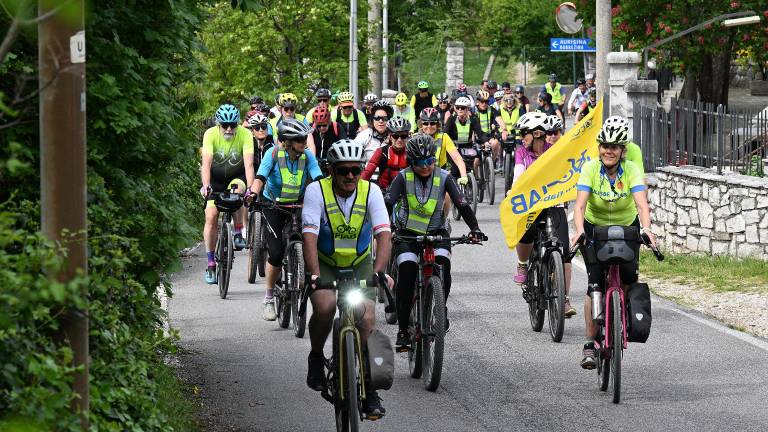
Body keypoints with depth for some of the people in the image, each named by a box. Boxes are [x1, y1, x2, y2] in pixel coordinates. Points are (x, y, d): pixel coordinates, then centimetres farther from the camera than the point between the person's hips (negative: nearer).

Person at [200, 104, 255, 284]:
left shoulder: (245, 134, -24)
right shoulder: (210, 134, -24)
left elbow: (248, 164, -32)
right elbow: (206, 163, -33)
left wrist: (250, 188, -46)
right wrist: (205, 186, -48)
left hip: (236, 176, 0)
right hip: (215, 177, 0)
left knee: (237, 190, -35)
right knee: (211, 217, -11)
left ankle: (238, 234, -17)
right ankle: (211, 264, -2)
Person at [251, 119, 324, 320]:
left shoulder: (307, 155, -12)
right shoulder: (274, 154, -19)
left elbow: (319, 180, -20)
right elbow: (260, 179, -27)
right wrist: (253, 196, -46)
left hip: (298, 205, 3)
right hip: (273, 205, -3)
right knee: (276, 253, -15)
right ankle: (269, 299, 1)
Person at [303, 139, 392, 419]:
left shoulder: (370, 191, -15)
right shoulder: (317, 191, -19)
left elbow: (384, 234, -24)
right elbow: (310, 236, -29)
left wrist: (378, 271, -40)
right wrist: (315, 276, -42)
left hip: (360, 265, 2)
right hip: (325, 264, -2)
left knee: (367, 320, -16)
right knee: (325, 306, -30)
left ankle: (369, 388, -2)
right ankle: (316, 359, -2)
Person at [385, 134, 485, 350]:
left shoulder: (443, 177, -5)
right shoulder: (404, 177, -7)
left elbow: (462, 204, -11)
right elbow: (388, 202, -17)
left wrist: (474, 228, -27)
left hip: (436, 234, 1)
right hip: (408, 234, -1)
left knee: (443, 262, -29)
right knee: (407, 271, -22)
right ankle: (403, 329, -15)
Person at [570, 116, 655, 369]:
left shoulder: (632, 171, -21)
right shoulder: (590, 169, -21)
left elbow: (642, 204, -33)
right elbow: (580, 205, -31)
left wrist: (646, 229, -53)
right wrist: (579, 231, -50)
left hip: (627, 227, 1)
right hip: (595, 228, -1)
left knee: (628, 278, -18)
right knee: (595, 285, -14)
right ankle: (590, 344, -9)